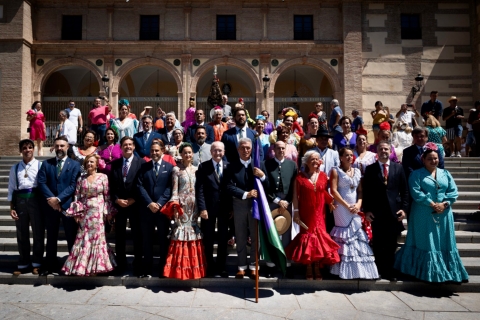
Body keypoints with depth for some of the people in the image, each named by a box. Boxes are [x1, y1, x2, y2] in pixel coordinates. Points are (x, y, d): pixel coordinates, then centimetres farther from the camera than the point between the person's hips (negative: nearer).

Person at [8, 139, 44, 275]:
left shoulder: (40, 165, -1)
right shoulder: (15, 168, 9)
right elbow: (11, 188, 9)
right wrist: (11, 208, 4)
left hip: (36, 199, -3)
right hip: (20, 199, 3)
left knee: (38, 232, 6)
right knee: (22, 234, 11)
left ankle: (36, 263, 21)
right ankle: (23, 264, 25)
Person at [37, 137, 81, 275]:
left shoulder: (75, 165, 2)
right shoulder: (46, 163, 10)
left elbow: (73, 185, -7)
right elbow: (41, 182, -1)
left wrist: (58, 199, -17)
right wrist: (51, 199, -13)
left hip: (68, 205, -2)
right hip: (50, 205, 3)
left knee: (71, 237, 4)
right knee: (51, 237, 12)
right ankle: (50, 265, 22)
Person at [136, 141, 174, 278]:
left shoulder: (169, 167, 4)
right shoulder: (144, 167, 9)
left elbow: (170, 188, -4)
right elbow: (140, 186, 0)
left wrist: (159, 203, -14)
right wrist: (149, 203, -12)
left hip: (163, 209, -1)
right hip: (146, 209, 2)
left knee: (163, 240, 5)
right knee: (147, 240, 6)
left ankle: (164, 269, 15)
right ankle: (147, 269, 15)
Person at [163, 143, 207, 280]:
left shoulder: (196, 169, 11)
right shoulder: (177, 169, 0)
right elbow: (174, 190, -4)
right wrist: (175, 206, -14)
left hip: (194, 205, 4)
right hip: (182, 204, -4)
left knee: (193, 233, 6)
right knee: (181, 232, -4)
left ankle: (193, 266, 16)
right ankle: (180, 267, 5)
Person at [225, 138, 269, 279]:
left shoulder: (259, 165, 2)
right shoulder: (232, 166, -1)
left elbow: (267, 187, -2)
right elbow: (229, 187, -12)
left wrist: (262, 176, -21)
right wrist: (246, 194, -23)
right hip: (239, 205, 0)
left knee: (255, 237, 9)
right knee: (240, 237, 10)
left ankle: (253, 266, 22)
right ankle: (242, 266, 22)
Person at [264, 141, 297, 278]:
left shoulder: (292, 164, 6)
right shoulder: (267, 164, -1)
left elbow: (294, 186, 5)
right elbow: (265, 185, -6)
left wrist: (287, 202, -4)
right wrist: (277, 201, -9)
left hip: (287, 204, 1)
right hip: (271, 204, -1)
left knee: (286, 236, 7)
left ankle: (287, 264, 15)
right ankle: (270, 264, 16)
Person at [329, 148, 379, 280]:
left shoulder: (357, 172, 13)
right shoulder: (336, 171, -1)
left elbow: (360, 191, 12)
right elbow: (333, 191, -11)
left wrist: (358, 204, -6)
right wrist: (347, 205, -13)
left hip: (355, 208, 5)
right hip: (342, 208, -5)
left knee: (357, 234, 3)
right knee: (344, 234, -4)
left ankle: (357, 269, 11)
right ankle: (344, 269, 3)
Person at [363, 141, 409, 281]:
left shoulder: (398, 167, 8)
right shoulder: (370, 169, 4)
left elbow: (404, 190, 7)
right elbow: (366, 191, 2)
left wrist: (404, 208, -2)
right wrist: (366, 210, -5)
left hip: (394, 211, 1)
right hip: (376, 212, -1)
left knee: (391, 244, 8)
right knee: (378, 244, 5)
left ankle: (390, 271, 19)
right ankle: (379, 271, 16)